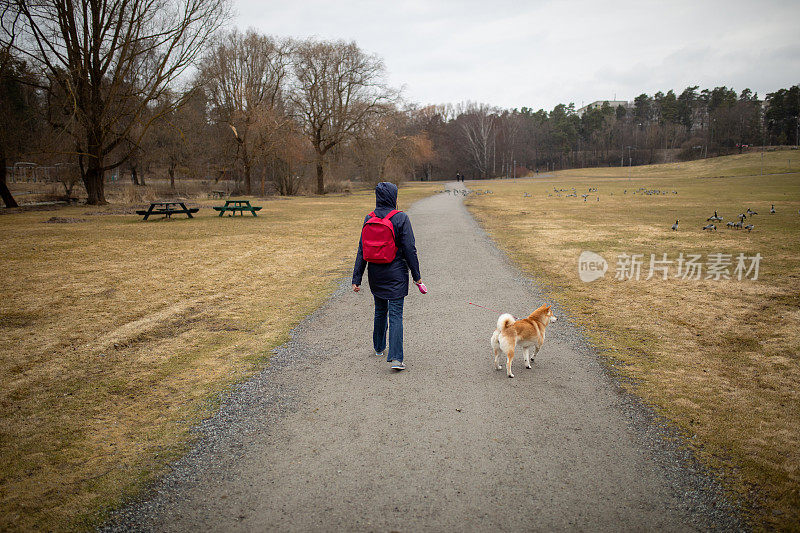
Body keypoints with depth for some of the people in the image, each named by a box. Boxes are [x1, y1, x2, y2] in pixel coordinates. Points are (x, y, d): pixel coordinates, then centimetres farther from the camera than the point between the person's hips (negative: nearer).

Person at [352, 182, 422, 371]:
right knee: (395, 314, -3)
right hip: (396, 274, -4)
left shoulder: (369, 219, 1)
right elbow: (409, 249, -11)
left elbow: (362, 250, 1)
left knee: (380, 311, 21)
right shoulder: (401, 218, -11)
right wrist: (416, 275, -2)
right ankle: (396, 357, -10)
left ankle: (379, 348, 37)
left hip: (375, 274, 5)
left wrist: (356, 279, 3)